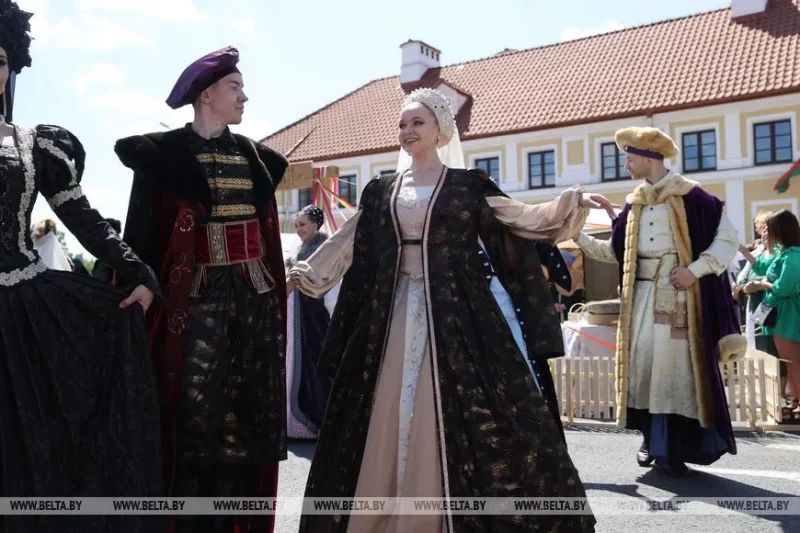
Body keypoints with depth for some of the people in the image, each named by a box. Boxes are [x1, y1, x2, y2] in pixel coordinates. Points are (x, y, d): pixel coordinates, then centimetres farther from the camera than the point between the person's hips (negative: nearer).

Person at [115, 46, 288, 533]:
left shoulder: (253, 155, 14)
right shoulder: (165, 153, -2)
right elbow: (145, 233, -6)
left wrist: (276, 285, 17)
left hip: (255, 292, 5)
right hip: (197, 294, -5)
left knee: (246, 411, 7)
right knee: (194, 412, -3)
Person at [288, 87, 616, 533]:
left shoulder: (468, 185, 4)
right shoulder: (381, 191, 13)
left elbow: (523, 218, 1)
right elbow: (348, 247, 16)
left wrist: (574, 202, -11)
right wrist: (303, 274, 14)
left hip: (455, 314, -3)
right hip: (392, 315, 3)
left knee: (459, 416, -5)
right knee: (389, 418, 6)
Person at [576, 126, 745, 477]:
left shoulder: (690, 196, -5)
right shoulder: (634, 204, 13)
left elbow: (728, 238, -5)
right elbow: (615, 251, 16)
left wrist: (695, 269, -14)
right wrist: (579, 237, 9)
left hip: (679, 296, -5)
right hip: (643, 296, 6)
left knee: (678, 366, -5)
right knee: (643, 364, 3)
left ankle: (674, 448, 3)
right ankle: (653, 439, 17)